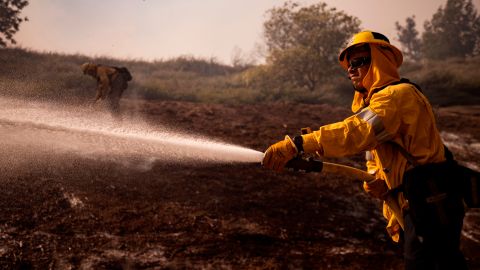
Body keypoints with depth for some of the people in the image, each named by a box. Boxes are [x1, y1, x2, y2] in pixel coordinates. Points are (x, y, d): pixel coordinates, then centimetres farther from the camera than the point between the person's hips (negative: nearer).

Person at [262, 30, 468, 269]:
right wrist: (377, 179, -7)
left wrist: (296, 144, -40)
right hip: (414, 204, 10)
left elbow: (356, 133, -33)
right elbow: (375, 153, 16)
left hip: (429, 203, -10)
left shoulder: (399, 94, -17)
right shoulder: (374, 100, 17)